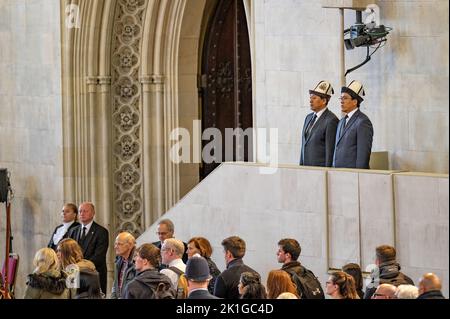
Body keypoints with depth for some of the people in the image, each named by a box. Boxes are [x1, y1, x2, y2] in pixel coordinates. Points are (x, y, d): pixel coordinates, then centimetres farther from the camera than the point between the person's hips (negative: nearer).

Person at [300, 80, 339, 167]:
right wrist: (301, 165, 14)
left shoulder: (331, 120, -11)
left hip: (321, 169, -7)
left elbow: (330, 150, -13)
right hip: (306, 168, 7)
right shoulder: (309, 117, 14)